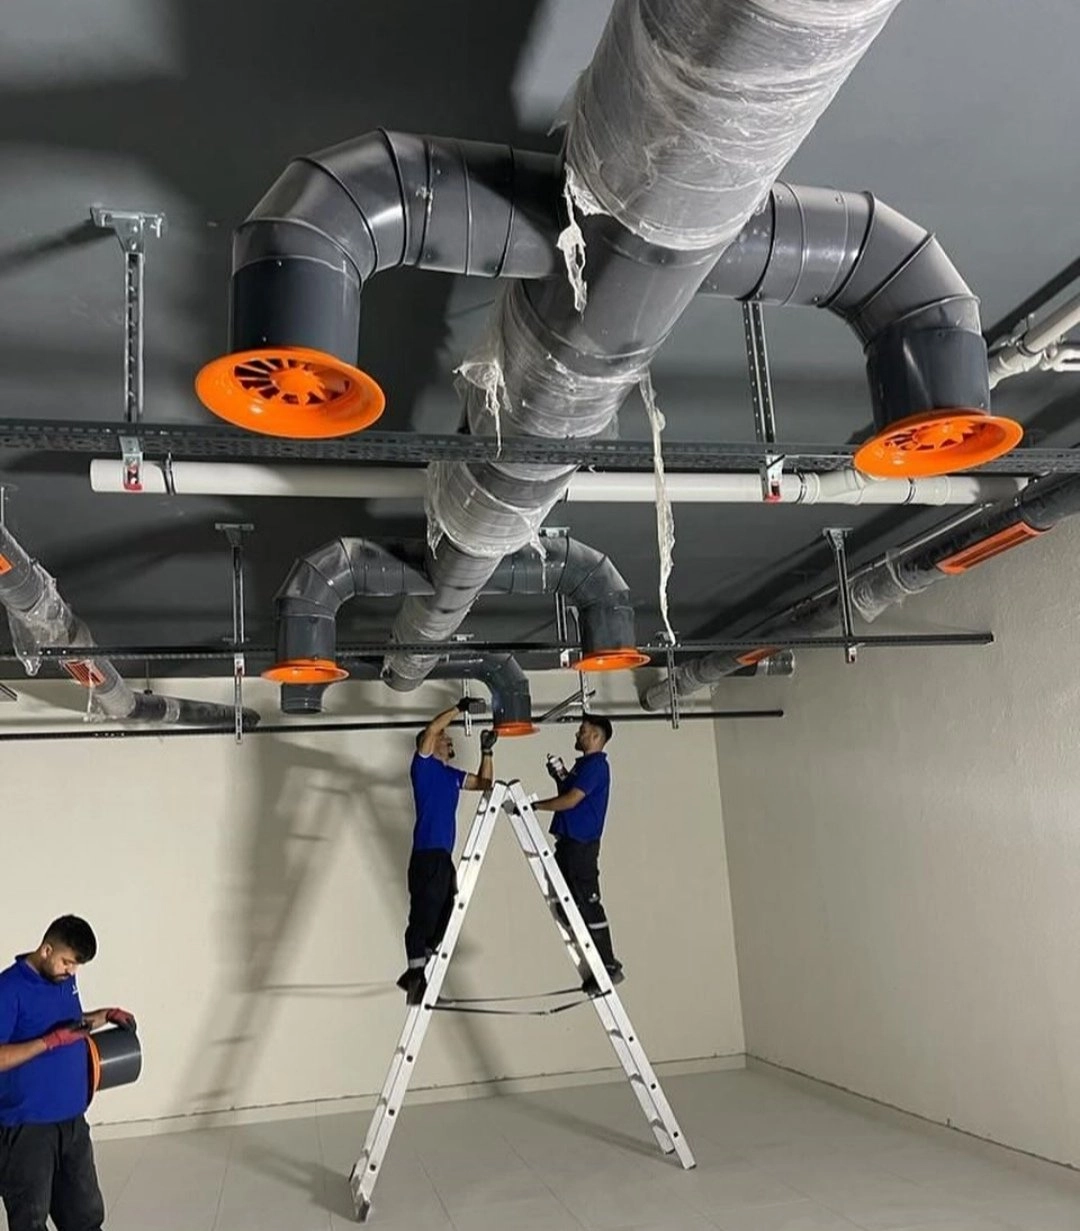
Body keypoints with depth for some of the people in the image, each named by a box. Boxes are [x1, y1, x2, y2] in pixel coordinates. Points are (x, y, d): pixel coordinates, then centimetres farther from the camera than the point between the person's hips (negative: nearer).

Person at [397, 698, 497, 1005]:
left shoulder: (452, 775, 21)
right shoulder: (423, 765, 0)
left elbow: (483, 783, 28)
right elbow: (431, 729, -15)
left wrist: (487, 751, 20)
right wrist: (460, 708, -10)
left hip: (444, 856, 9)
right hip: (427, 854, -9)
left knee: (441, 918, 12)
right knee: (423, 917, -11)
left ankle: (416, 977, 21)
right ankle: (416, 977, -11)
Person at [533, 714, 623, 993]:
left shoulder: (595, 764, -11)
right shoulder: (584, 764, 20)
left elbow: (571, 800, -18)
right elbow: (569, 795, 24)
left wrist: (534, 805, -15)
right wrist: (560, 777, 9)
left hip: (581, 844, -10)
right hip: (570, 842, 10)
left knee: (588, 905, -8)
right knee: (572, 905, 11)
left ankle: (609, 967, -1)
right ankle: (601, 968, 18)